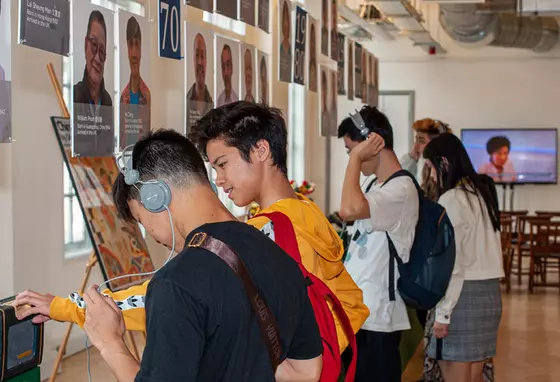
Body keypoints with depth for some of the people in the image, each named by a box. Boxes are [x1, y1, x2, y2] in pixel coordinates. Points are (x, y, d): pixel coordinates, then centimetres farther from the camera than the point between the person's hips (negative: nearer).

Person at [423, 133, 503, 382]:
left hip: (464, 293, -8)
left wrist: (443, 313, -13)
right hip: (488, 291, 8)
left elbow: (451, 262, -16)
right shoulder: (482, 192, 12)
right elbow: (478, 251, 12)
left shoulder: (452, 199, -12)